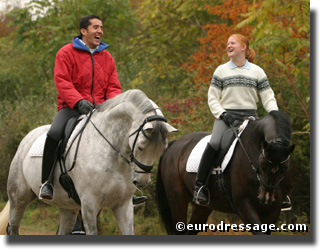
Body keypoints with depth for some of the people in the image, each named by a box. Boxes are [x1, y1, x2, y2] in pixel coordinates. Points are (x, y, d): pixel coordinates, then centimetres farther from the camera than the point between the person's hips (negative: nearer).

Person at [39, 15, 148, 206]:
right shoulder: (66, 53, 0)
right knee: (54, 133, -34)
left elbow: (114, 87, 11)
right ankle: (46, 182, -20)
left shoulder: (107, 57, 15)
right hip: (72, 108, -5)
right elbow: (62, 82, -11)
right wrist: (79, 101, -26)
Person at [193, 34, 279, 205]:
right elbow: (212, 97, 8)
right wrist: (222, 114, -9)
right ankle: (199, 186, -23)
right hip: (226, 115, -1)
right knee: (214, 143, -30)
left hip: (250, 115, 1)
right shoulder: (221, 71, 10)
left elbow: (268, 98, 9)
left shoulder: (257, 71, 11)